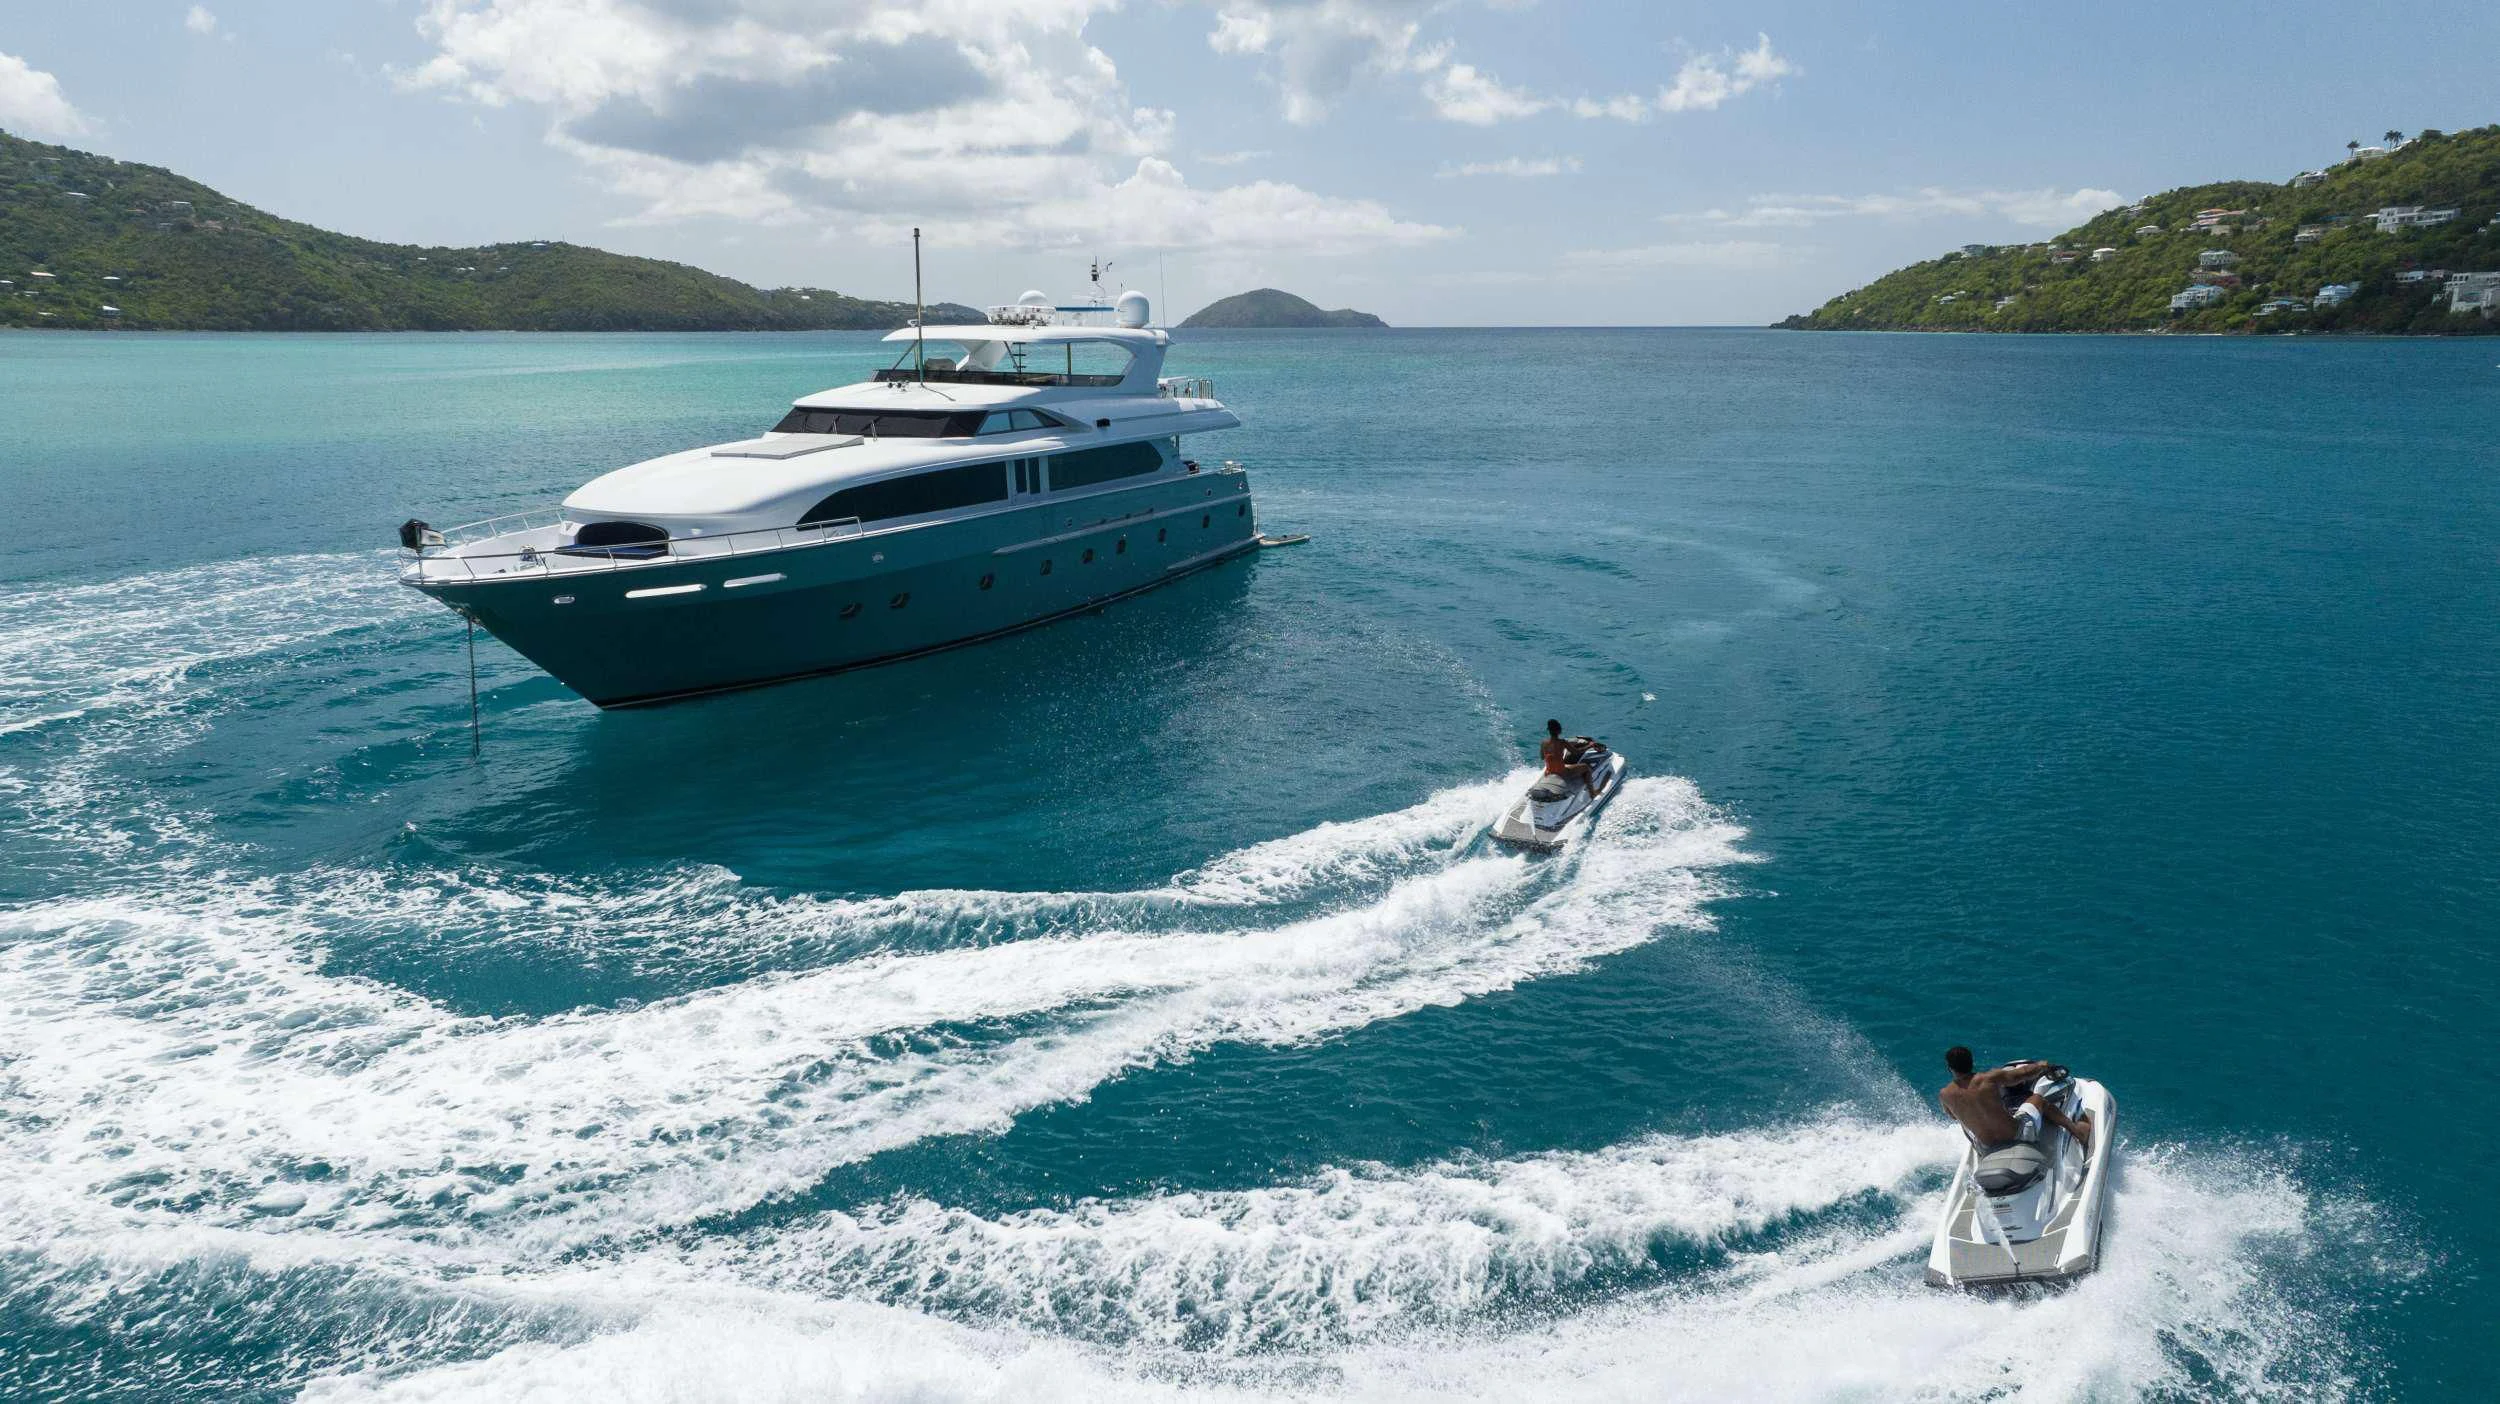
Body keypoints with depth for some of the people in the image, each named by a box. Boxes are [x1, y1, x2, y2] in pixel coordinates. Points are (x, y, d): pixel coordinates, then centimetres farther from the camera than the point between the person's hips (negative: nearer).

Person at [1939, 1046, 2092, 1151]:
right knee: (2038, 1099, 23)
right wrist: (2043, 1065, 15)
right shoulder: (1990, 1079, -21)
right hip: (2015, 1134, -2)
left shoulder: (1945, 1095, -12)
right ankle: (2077, 1129, 35)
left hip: (1986, 1148, 2)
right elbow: (2025, 1073, -6)